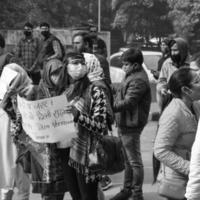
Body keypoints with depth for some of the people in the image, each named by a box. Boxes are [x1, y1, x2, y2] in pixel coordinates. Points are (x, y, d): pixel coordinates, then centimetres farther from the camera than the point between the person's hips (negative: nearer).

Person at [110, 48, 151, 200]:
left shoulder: (138, 80, -20)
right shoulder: (133, 76, 13)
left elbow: (128, 102, -28)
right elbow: (123, 90, 23)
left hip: (131, 125, -10)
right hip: (124, 123, 10)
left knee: (135, 161, -1)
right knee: (128, 159, 19)